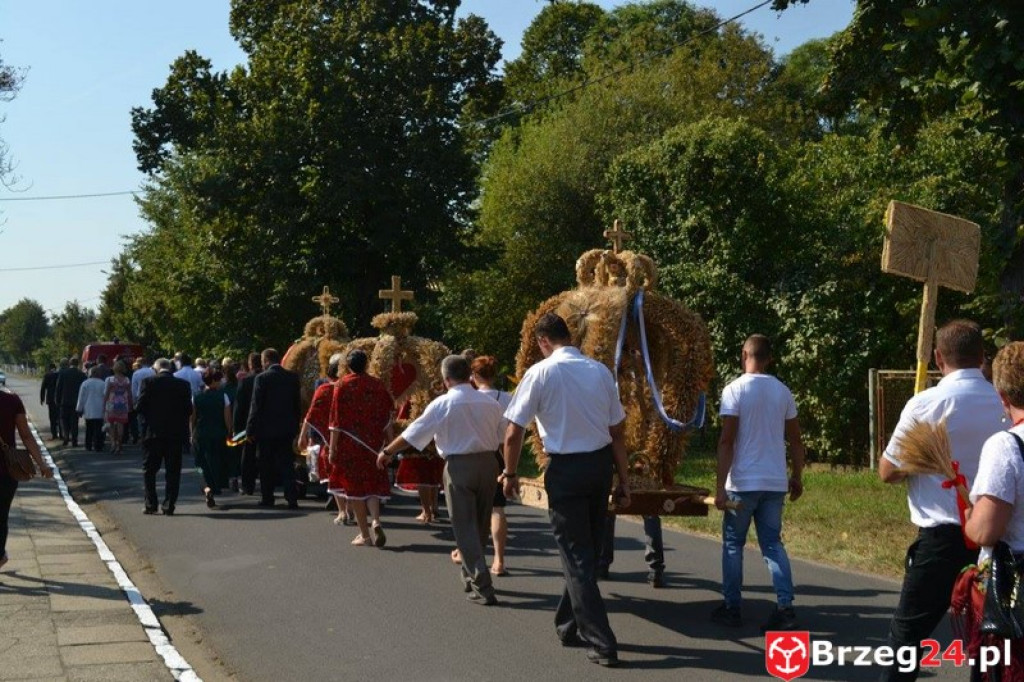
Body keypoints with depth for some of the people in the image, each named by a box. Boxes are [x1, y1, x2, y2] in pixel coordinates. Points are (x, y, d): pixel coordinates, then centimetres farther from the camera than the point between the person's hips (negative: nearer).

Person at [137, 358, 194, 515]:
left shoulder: (149, 382, -5)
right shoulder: (183, 384, 0)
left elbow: (140, 406, -5)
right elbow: (188, 409, 0)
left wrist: (150, 419, 12)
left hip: (154, 433, -1)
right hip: (176, 433, 1)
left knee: (149, 470, 10)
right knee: (173, 471, 6)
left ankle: (151, 504, 6)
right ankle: (169, 505, 4)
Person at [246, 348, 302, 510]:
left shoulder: (262, 378, -10)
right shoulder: (293, 377, 2)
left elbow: (256, 406, -10)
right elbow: (298, 404, 7)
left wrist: (250, 429, -4)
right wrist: (296, 426, 15)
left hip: (266, 429, -3)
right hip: (287, 428, 3)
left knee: (266, 466, 9)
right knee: (287, 465, 5)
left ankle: (267, 498, 14)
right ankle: (291, 499, -2)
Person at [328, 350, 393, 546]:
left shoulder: (343, 385, -5)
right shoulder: (377, 385, 2)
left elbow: (336, 420, -7)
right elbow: (386, 418, 4)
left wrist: (333, 448, -4)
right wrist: (390, 444, 11)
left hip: (349, 443, -2)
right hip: (373, 442, 2)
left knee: (354, 485, 7)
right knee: (373, 483, 13)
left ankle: (364, 535, 8)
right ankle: (376, 521, -12)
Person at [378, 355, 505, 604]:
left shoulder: (442, 404, -8)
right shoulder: (490, 402, 4)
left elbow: (412, 434, -3)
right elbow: (504, 436, 10)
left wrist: (387, 452, 9)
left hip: (459, 466, -5)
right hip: (488, 463, 5)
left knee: (465, 528, 0)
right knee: (480, 525, 18)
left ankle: (482, 588, -5)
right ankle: (471, 576, 33)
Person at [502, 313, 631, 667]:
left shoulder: (541, 372, -10)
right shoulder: (600, 370, 2)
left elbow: (514, 432, -9)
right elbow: (618, 431, 5)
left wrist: (510, 473, 6)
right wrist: (623, 477, 12)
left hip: (565, 469, -5)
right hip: (600, 464, 5)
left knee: (577, 557, 3)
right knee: (588, 551, 18)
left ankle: (601, 643, 1)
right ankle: (570, 626, 32)